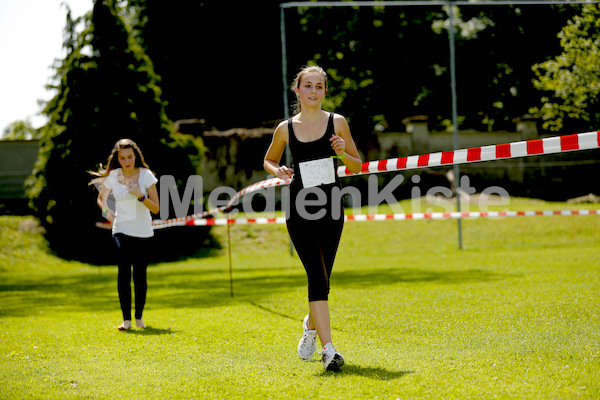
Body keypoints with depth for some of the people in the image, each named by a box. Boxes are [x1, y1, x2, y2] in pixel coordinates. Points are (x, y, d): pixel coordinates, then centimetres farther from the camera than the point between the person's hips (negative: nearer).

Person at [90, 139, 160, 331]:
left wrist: (140, 195, -20)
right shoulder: (113, 176, 1)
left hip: (143, 232, 0)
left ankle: (139, 316, 21)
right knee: (124, 270, -17)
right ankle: (126, 318, -13)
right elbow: (101, 197, 19)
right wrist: (106, 210, -2)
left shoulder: (146, 175, -3)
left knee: (140, 275, 1)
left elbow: (156, 208, -5)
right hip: (121, 230, 0)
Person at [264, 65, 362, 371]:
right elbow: (268, 160, 19)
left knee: (322, 278, 9)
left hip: (330, 208, 2)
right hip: (299, 209, -2)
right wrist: (278, 171, -3)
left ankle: (311, 325, 40)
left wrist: (343, 153, -12)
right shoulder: (286, 129, 3)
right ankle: (328, 349, -16)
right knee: (317, 277, -13)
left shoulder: (337, 123, 4)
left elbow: (357, 166, 10)